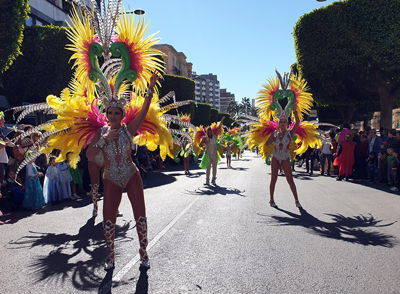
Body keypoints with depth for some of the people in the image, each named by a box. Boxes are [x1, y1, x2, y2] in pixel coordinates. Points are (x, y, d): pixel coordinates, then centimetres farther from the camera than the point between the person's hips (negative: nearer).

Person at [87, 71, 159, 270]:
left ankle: (143, 253, 18)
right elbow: (89, 155, -7)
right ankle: (111, 255, 25)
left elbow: (144, 110, -16)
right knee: (108, 221, 1)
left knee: (140, 216, -1)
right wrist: (104, 140, -18)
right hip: (111, 180, 1)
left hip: (132, 177, -1)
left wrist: (151, 87, -25)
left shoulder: (128, 130, -4)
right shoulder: (101, 132, 1)